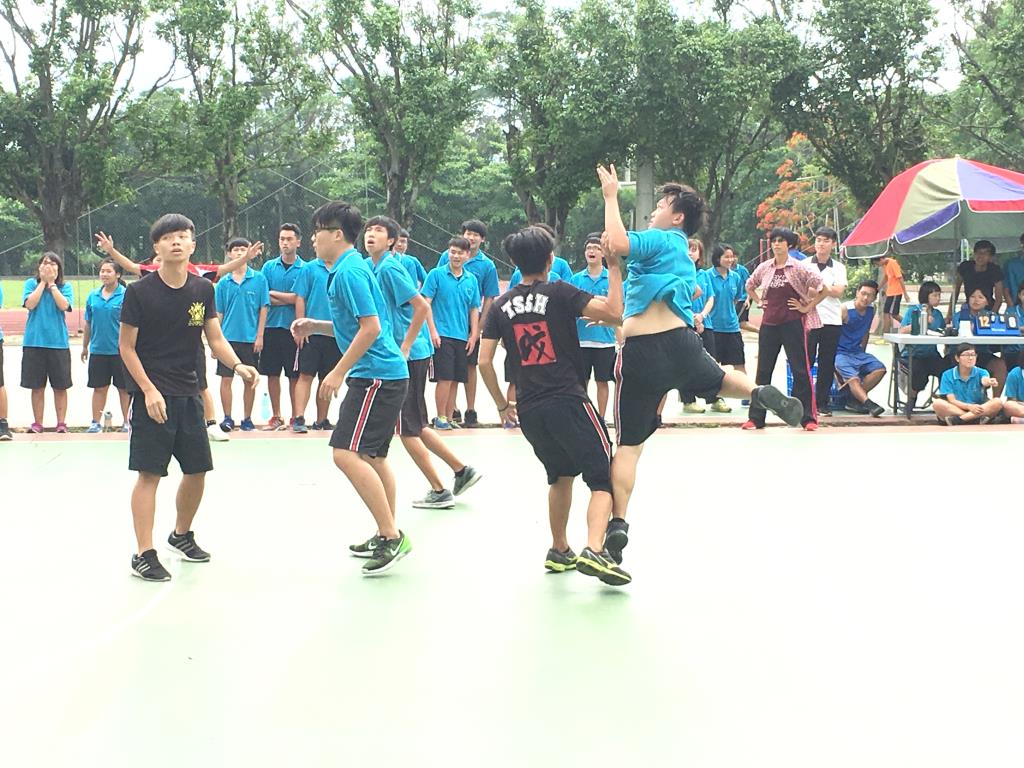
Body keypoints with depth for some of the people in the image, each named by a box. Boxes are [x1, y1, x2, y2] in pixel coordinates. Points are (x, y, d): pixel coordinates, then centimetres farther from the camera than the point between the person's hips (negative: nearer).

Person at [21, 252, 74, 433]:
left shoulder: (65, 287, 3)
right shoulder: (31, 284, 4)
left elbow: (64, 305, -14)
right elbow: (30, 304, -11)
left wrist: (51, 283, -8)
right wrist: (42, 282, -8)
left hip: (58, 343, 0)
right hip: (34, 342, 0)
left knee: (60, 387, 5)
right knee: (37, 386, 6)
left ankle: (61, 423, 12)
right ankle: (37, 423, 14)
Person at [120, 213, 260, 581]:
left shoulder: (203, 290, 4)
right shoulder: (139, 292, -9)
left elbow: (216, 338, 6)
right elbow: (126, 347, -6)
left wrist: (237, 365, -14)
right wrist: (149, 390, -15)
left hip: (188, 393, 5)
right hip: (151, 394, -5)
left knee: (198, 469, 11)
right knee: (149, 473, -6)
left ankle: (181, 534, 35)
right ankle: (143, 554, -1)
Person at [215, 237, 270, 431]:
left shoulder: (259, 279, 1)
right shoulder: (223, 283, 5)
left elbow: (263, 309, 0)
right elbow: (218, 313, 8)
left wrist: (259, 336, -5)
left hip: (251, 339, -1)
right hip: (228, 338, 1)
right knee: (226, 379, -1)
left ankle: (247, 419, 13)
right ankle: (227, 418, 7)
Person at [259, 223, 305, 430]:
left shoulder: (304, 268, -1)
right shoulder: (269, 267, 8)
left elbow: (299, 298, -10)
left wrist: (273, 293, -4)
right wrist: (287, 299, -8)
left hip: (293, 328, -3)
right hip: (272, 326, 3)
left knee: (294, 375, 2)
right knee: (272, 373, 6)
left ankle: (295, 417, 10)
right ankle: (276, 417, 15)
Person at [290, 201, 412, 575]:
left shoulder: (349, 270, -15)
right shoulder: (347, 268, 17)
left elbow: (371, 328, -21)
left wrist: (339, 372, -18)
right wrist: (315, 325, 13)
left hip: (376, 375, -11)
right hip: (383, 374, 11)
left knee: (347, 453, -15)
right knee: (372, 456, 15)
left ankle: (391, 535, -14)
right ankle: (388, 535, 23)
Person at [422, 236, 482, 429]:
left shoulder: (471, 279, 10)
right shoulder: (436, 274, -3)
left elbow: (474, 310, 14)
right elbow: (426, 304, -5)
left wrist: (473, 335, 7)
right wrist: (432, 331, -12)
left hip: (462, 337, 5)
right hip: (442, 335, -4)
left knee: (455, 380, 7)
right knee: (445, 378, -9)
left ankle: (450, 418, 15)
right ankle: (440, 418, 1)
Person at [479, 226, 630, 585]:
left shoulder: (501, 306, 8)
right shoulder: (559, 292, -6)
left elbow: (484, 361, 6)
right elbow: (614, 313, -15)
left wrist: (501, 404, 18)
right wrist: (614, 268, -5)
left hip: (529, 409, 6)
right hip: (568, 402, -5)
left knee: (561, 475, 26)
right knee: (603, 480, -3)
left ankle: (559, 551, 31)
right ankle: (594, 551, -24)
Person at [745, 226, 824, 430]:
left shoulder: (798, 268, -5)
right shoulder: (764, 268, 8)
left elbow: (819, 285, -10)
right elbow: (750, 286, 24)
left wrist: (807, 307, -8)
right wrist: (759, 302, 13)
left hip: (793, 324, -4)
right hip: (769, 324, 4)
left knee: (800, 371, -4)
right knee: (763, 371, 6)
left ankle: (808, 418, 0)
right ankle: (756, 418, 11)